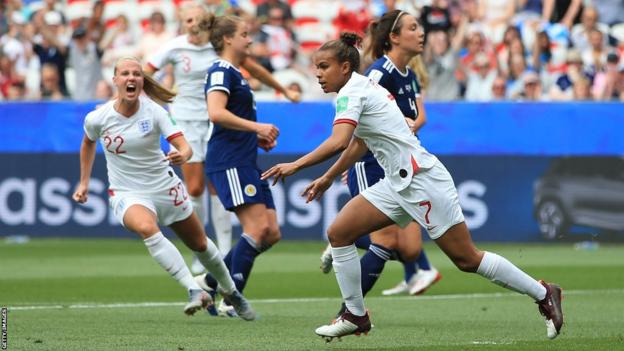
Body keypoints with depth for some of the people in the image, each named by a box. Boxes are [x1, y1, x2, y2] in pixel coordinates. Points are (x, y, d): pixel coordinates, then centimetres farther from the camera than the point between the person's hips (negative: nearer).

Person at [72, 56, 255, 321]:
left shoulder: (153, 111, -15)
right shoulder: (97, 119, -12)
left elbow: (185, 147, -23)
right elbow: (88, 143, 13)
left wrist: (182, 155, -46)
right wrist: (84, 182, 15)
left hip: (165, 187, 2)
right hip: (127, 194, -2)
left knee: (199, 244, 15)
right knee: (146, 227, -36)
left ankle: (229, 290, 45)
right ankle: (194, 290, -38)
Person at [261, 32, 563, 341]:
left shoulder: (351, 92, -14)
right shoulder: (363, 87, 15)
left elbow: (338, 142, -29)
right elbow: (357, 144, 29)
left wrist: (296, 165, -25)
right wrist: (327, 178, 33)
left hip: (422, 178, -10)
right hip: (397, 184, 10)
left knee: (467, 260, -5)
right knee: (338, 233, 1)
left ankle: (544, 294, 6)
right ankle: (355, 316, 7)